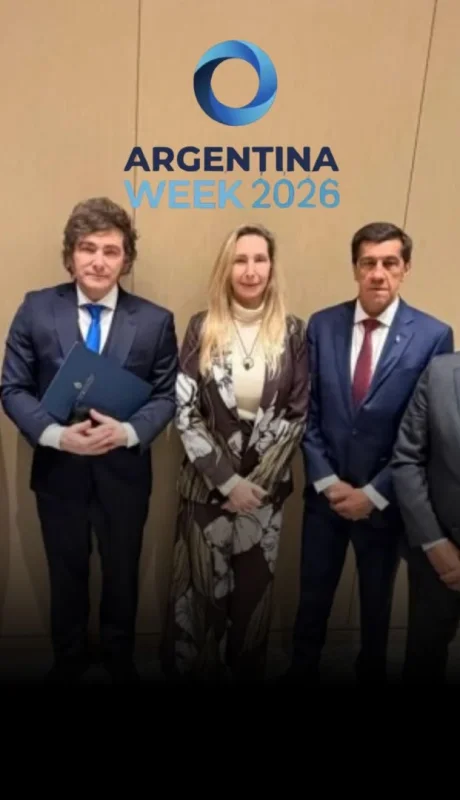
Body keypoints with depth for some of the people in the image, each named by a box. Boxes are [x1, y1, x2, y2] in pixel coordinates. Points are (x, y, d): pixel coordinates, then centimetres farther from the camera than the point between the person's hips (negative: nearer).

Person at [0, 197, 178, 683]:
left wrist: (128, 431, -23)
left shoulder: (155, 320, -5)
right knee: (66, 573, 20)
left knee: (122, 572, 20)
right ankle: (69, 656, 47)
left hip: (124, 470, 0)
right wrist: (55, 434, -21)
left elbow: (166, 395, -4)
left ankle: (119, 656, 47)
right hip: (58, 469, 0)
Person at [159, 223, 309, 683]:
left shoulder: (292, 332, -1)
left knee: (253, 588, 13)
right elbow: (184, 411, -7)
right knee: (202, 587, 10)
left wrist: (257, 481, -9)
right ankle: (191, 670, 35)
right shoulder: (201, 328, -3)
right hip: (207, 484, -1)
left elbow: (299, 415, -2)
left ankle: (244, 670, 39)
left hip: (266, 485, 1)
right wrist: (228, 481, -13)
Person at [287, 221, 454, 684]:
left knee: (376, 604, 20)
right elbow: (307, 413, -1)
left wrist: (373, 493, -12)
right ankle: (302, 671, 40)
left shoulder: (433, 336, -10)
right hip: (325, 493, 2)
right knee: (313, 597, 17)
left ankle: (371, 672, 44)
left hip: (384, 500, -1)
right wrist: (327, 481, -8)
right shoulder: (322, 325, -3)